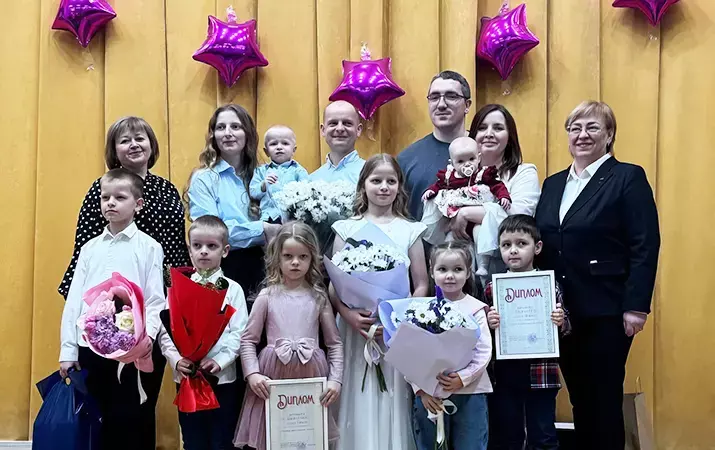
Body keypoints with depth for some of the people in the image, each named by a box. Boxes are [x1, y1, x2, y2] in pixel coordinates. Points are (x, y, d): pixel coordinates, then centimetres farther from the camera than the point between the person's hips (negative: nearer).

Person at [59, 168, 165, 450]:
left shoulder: (148, 247, 1)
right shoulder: (89, 248, 12)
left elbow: (155, 302, -4)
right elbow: (74, 300, 9)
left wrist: (145, 337, -20)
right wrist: (68, 350, 4)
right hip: (90, 348, 4)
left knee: (135, 424, 3)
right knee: (99, 423, 11)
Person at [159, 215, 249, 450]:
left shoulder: (232, 289, -1)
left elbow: (239, 334, -6)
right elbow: (165, 330, 0)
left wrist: (220, 361, -19)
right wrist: (176, 360, -15)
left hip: (223, 378, -1)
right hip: (186, 377, 2)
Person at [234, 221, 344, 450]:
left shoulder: (318, 297, 5)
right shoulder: (267, 296, 3)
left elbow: (334, 342, 7)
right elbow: (248, 339, 3)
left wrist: (335, 379, -3)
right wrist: (252, 373, -10)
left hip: (311, 375, 1)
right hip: (274, 376, -1)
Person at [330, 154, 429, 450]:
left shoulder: (410, 230, 4)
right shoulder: (346, 228, 4)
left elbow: (421, 286, 3)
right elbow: (333, 284, 1)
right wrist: (347, 314, -16)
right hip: (355, 328, 0)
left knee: (392, 401, 3)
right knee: (359, 401, 2)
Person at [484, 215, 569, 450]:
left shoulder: (550, 285, -1)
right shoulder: (491, 289, 2)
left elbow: (565, 330, 6)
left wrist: (561, 322, -15)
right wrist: (488, 324, -14)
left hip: (540, 375, -1)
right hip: (504, 375, 1)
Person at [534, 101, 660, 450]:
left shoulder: (628, 178, -4)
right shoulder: (553, 184, 14)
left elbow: (645, 247, -10)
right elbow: (543, 246, 14)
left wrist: (636, 306, -16)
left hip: (605, 312, -5)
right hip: (562, 312, 5)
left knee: (604, 400, 2)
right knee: (579, 399, 13)